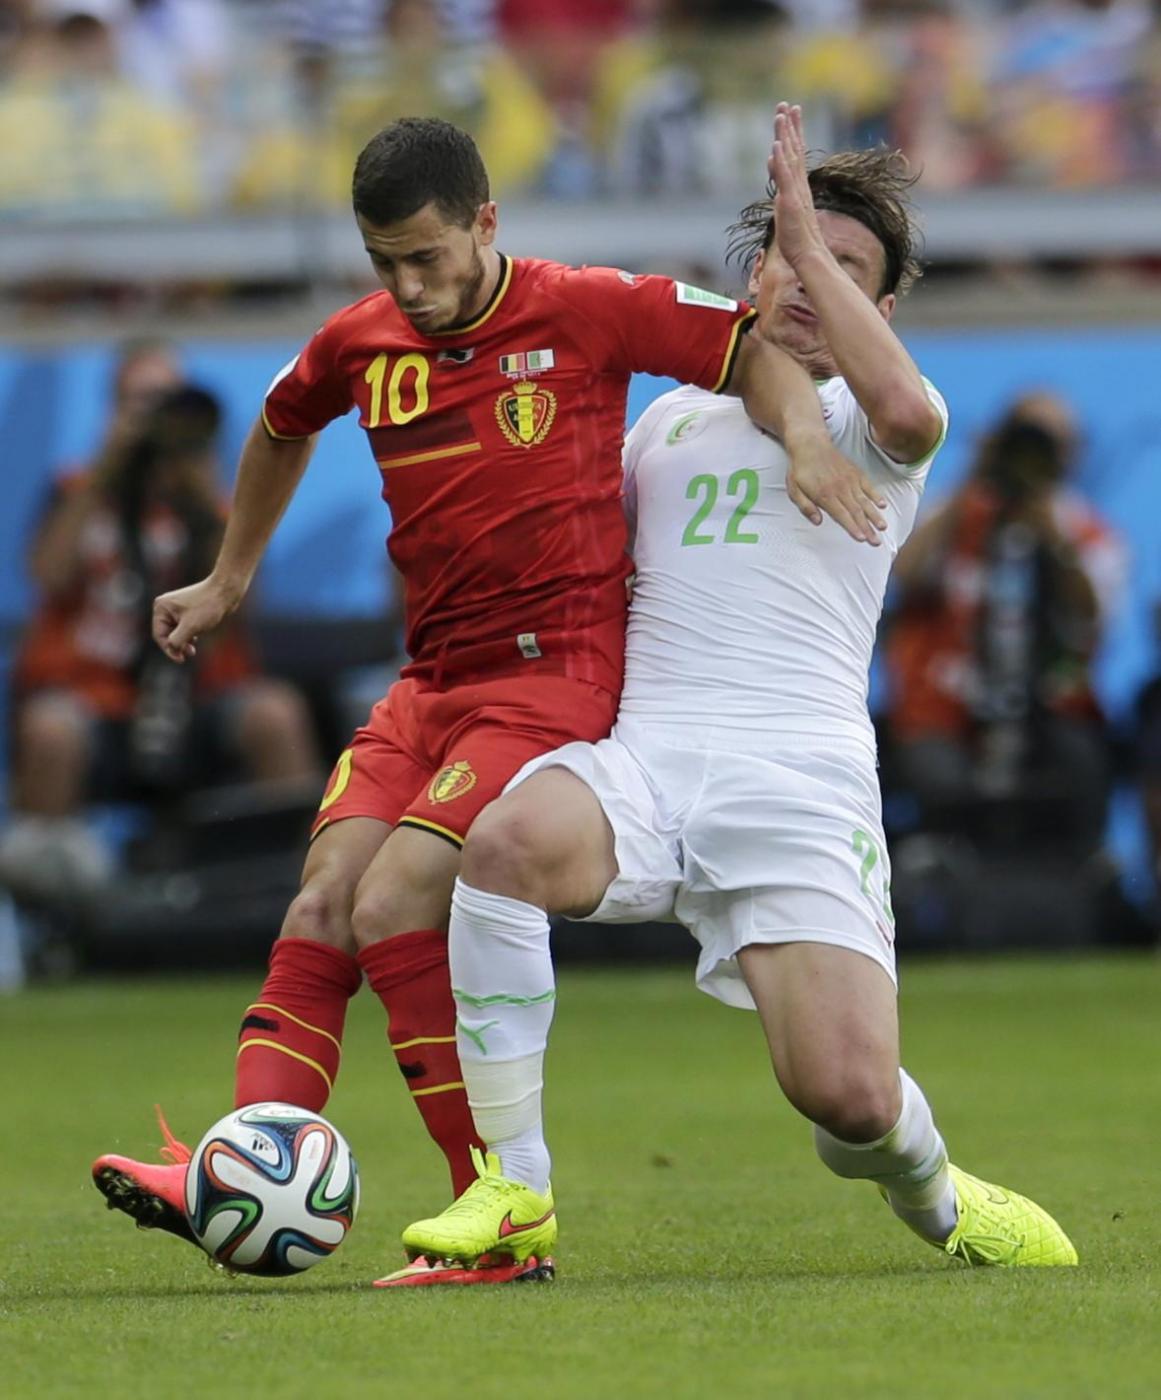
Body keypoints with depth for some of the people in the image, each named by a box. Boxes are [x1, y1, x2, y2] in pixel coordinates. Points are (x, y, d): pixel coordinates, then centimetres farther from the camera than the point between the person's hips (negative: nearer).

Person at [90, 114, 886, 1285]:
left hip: (557, 670, -6)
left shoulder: (583, 311, -7)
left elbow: (752, 348, 0)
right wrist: (228, 581, 39)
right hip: (430, 680, 7)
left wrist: (804, 437, -19)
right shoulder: (359, 345, 9)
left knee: (394, 906, -19)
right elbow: (280, 429, 31)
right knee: (321, 904, -10)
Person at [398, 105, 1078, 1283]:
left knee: (850, 1096, -21)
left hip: (803, 777, -3)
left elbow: (905, 410, -14)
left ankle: (930, 1195, 19)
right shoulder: (675, 419, 26)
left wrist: (810, 230, -8)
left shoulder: (864, 427, 12)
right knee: (510, 836, -35)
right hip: (646, 753, 3)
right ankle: (511, 1193, -23)